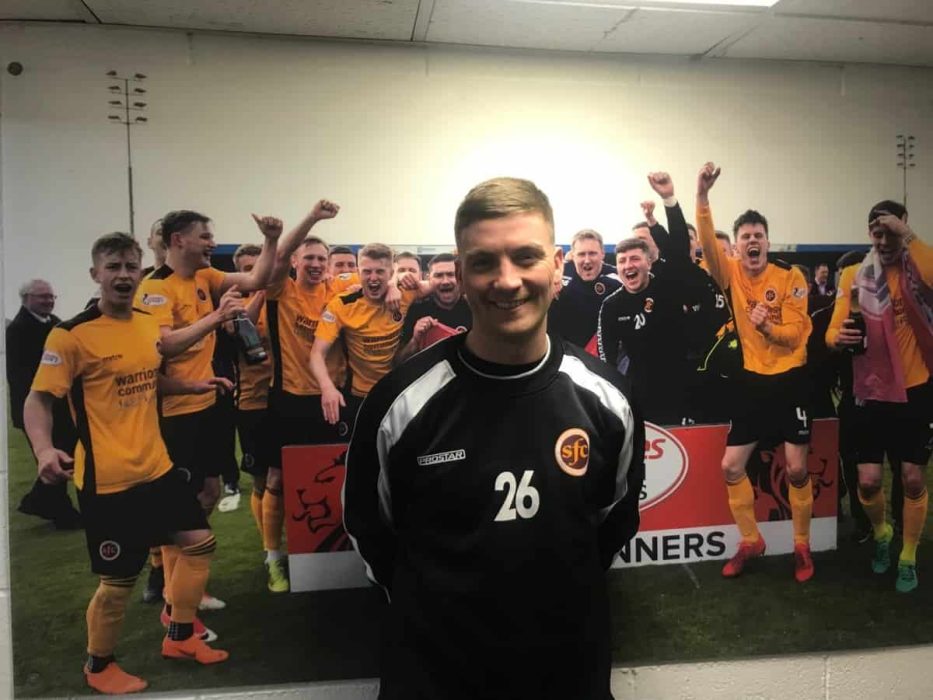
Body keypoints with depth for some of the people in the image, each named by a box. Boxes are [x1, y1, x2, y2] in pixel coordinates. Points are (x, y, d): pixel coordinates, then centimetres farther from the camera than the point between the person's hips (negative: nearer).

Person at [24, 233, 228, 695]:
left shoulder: (150, 325, 7)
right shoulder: (71, 335, -15)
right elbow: (38, 400, -15)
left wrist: (192, 386, 10)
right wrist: (44, 449, -32)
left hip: (156, 466, 7)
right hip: (107, 480, -7)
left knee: (200, 542, 13)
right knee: (119, 581, 4)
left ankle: (180, 636, 34)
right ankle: (98, 667, 31)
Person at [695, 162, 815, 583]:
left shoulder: (790, 277, -7)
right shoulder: (730, 273, -1)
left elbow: (795, 334, -9)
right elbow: (708, 243, -20)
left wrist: (768, 327, -30)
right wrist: (702, 196, -33)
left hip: (790, 379, -2)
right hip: (751, 380, 2)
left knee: (797, 469, -1)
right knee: (731, 467, 1)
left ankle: (802, 547, 21)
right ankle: (750, 542, 21)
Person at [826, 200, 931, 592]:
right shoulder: (854, 276, 3)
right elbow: (833, 330, 0)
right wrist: (839, 337, -22)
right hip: (872, 393, 1)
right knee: (868, 481, 1)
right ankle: (881, 533, 33)